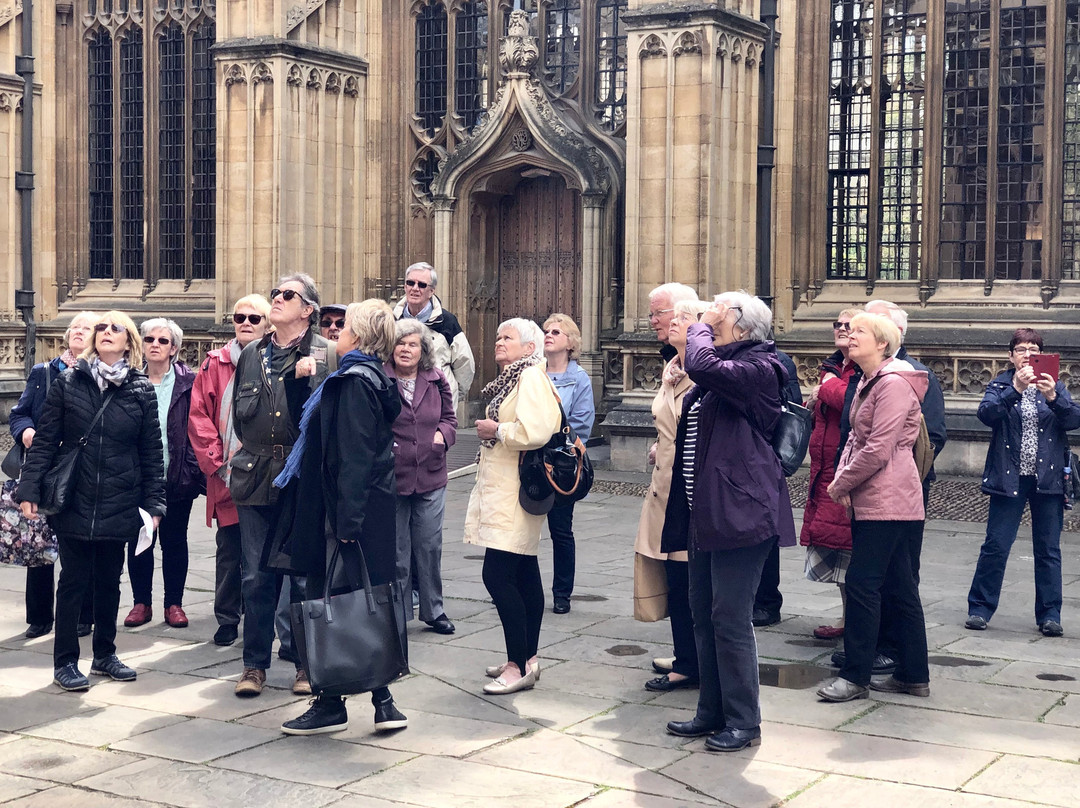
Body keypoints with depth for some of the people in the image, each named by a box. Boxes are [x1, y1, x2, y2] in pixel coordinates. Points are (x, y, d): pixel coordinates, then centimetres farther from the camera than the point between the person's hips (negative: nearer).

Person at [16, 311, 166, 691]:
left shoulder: (142, 390, 3)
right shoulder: (68, 382, 1)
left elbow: (152, 452, 4)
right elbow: (45, 440, 0)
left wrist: (154, 503, 1)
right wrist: (29, 489, -7)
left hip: (118, 504, 1)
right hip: (73, 500, -1)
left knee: (109, 581, 12)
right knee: (73, 581, 3)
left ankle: (105, 654, 26)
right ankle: (65, 661, 12)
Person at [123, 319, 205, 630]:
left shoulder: (188, 382, 0)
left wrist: (194, 470, -11)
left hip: (177, 477, -1)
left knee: (175, 541, 8)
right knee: (139, 542, 7)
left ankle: (174, 604, 18)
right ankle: (141, 603, 19)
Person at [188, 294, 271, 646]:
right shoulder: (215, 364, 6)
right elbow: (199, 416, 3)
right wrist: (218, 464, -5)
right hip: (227, 479, 1)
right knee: (229, 552, 6)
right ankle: (227, 620, 16)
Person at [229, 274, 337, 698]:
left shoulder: (325, 354, 0)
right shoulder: (252, 353, 14)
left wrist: (305, 377, -18)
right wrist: (249, 448, 8)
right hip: (256, 476, 4)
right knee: (256, 576, 5)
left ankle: (307, 663, 14)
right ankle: (254, 664, 15)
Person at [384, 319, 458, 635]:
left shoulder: (436, 381, 6)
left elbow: (449, 418, 18)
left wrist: (443, 433, -1)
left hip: (431, 479, 4)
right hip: (390, 478, -3)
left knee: (430, 546, 11)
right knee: (395, 550, 6)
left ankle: (433, 609, 24)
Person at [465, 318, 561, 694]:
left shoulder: (531, 378, -13)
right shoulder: (511, 378, 18)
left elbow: (534, 431, -27)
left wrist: (495, 430, -14)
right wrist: (490, 430, 9)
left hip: (516, 494, -11)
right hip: (503, 490, 11)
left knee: (498, 575, -12)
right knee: (523, 575, 13)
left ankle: (519, 666, -8)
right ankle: (527, 659, 20)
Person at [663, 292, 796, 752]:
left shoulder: (757, 369, -12)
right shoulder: (724, 367, 18)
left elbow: (703, 366, -29)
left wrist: (700, 329, -11)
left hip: (740, 511, -10)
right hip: (707, 513, 10)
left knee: (730, 619, -6)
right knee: (704, 615, 14)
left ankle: (743, 723, 4)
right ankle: (712, 713, 24)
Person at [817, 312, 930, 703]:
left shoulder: (894, 384, -15)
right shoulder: (869, 383, 17)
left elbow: (879, 449, -20)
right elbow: (856, 437, 18)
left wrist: (841, 484, -10)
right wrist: (842, 478, 1)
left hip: (886, 499, -10)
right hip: (872, 499, 10)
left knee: (862, 583, -8)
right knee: (898, 587, 12)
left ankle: (855, 676, -2)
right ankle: (913, 675, 18)